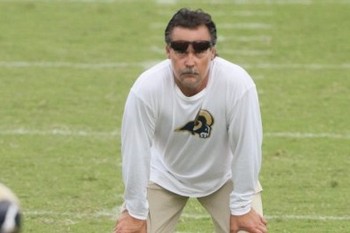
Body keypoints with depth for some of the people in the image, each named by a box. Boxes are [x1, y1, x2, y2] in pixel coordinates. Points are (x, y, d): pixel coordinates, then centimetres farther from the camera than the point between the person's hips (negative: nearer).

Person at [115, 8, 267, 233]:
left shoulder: (238, 84, -34)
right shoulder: (146, 88, -32)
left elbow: (246, 147, -24)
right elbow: (136, 152, -23)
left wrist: (241, 208, -17)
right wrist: (136, 213, -15)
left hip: (224, 176, 0)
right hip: (164, 176, 0)